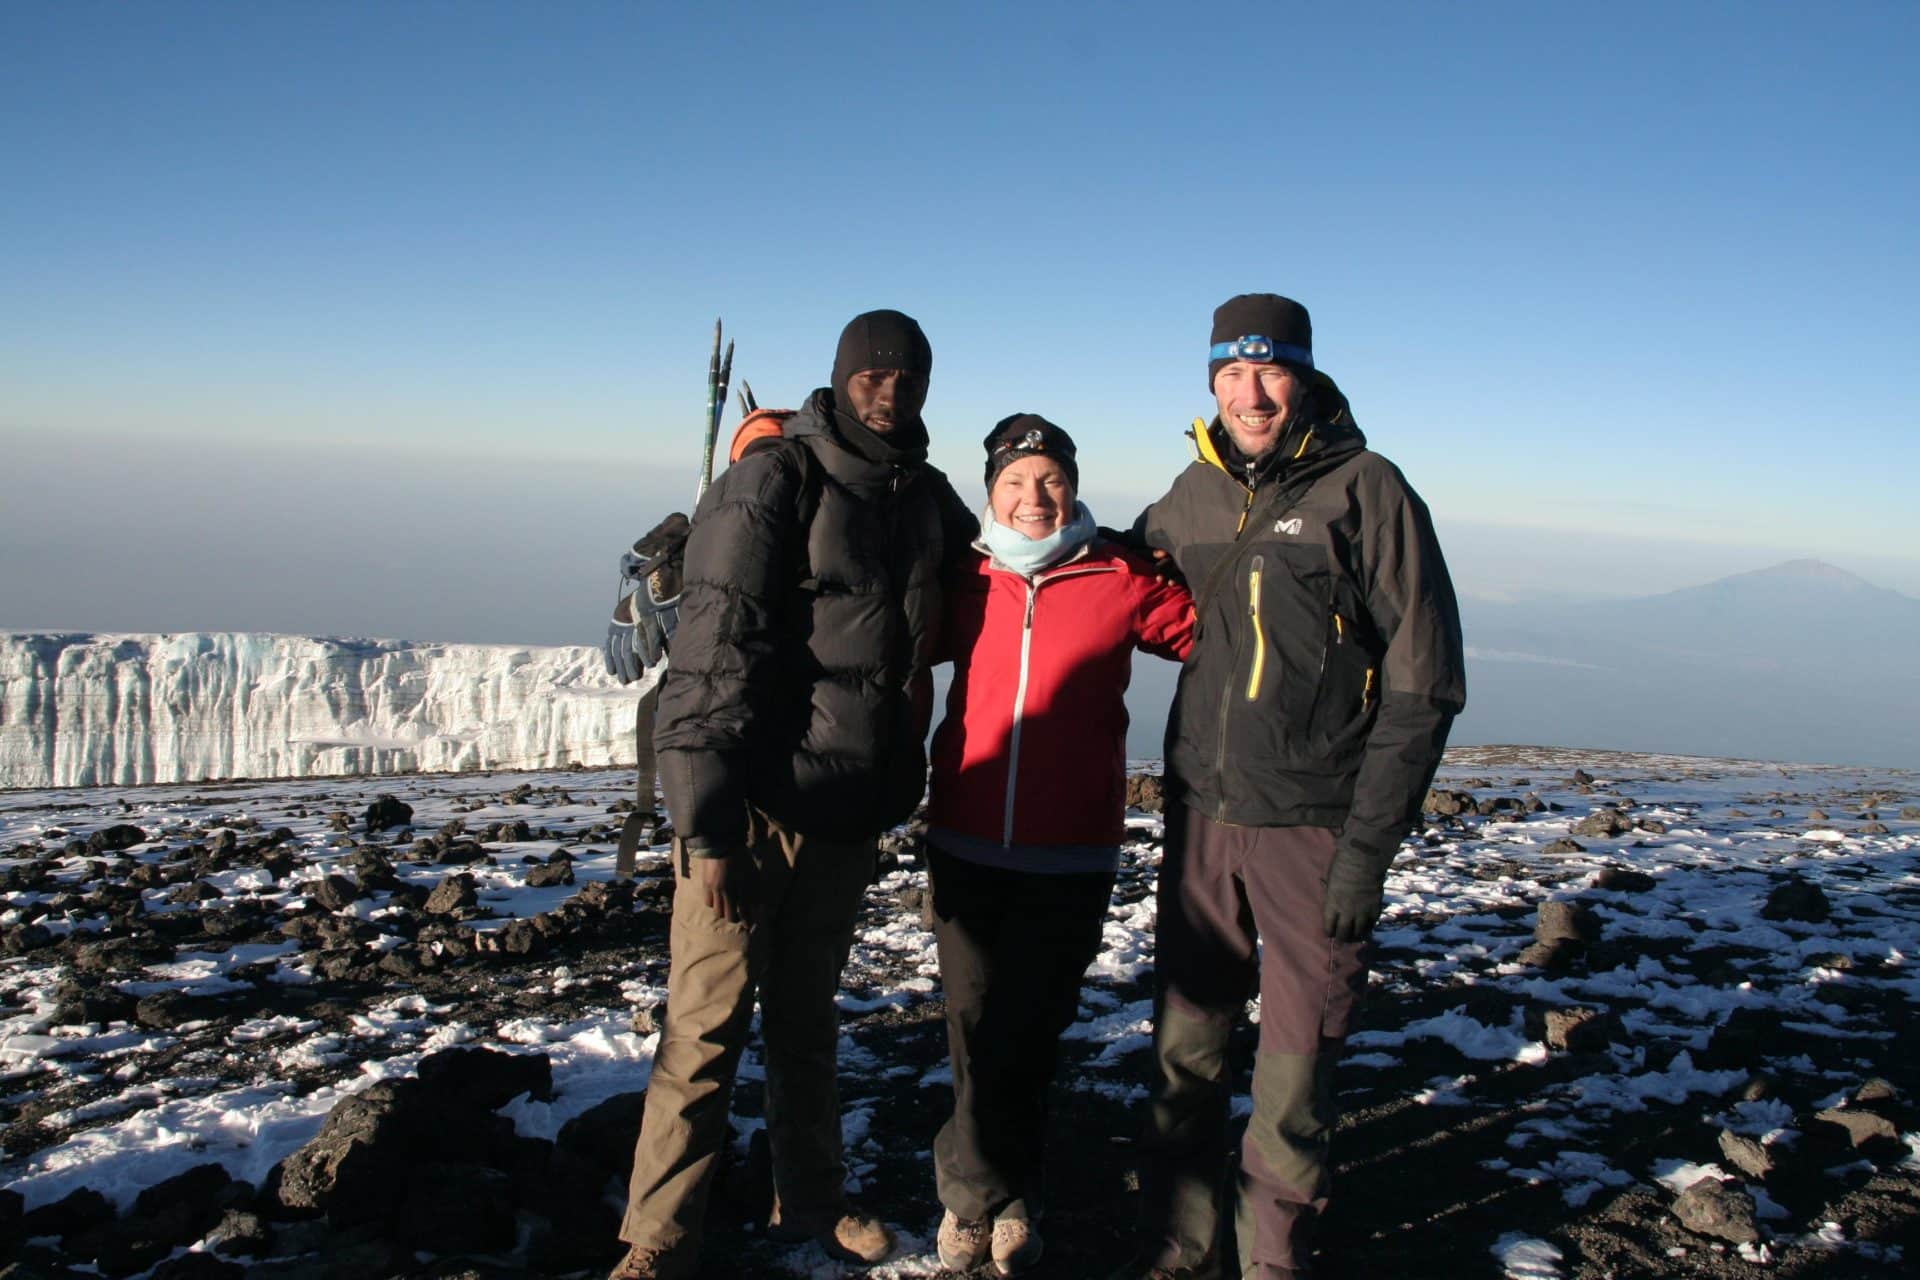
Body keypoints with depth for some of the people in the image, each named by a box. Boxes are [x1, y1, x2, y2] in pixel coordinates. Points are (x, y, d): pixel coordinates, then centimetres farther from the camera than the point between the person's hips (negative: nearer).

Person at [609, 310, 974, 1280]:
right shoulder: (774, 478, -10)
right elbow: (713, 653, -16)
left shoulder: (925, 497, 10)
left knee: (807, 1018, 19)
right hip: (754, 805, -6)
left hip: (849, 810, 6)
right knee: (708, 1023, 0)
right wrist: (708, 825, -20)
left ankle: (811, 1200, 33)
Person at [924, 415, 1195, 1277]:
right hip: (965, 845, 2)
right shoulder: (964, 583, 4)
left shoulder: (1121, 582, -2)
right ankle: (1000, 1195, 26)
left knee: (1027, 1031, 8)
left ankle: (976, 1188, 29)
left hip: (1071, 858, -1)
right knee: (978, 1028, 7)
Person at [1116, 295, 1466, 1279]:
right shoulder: (1191, 495, 7)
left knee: (1294, 1067, 5)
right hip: (1201, 816, 4)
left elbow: (1424, 683, -9)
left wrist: (1368, 843, -12)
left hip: (1315, 829, -4)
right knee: (1184, 1047, 12)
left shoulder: (1366, 489, -8)